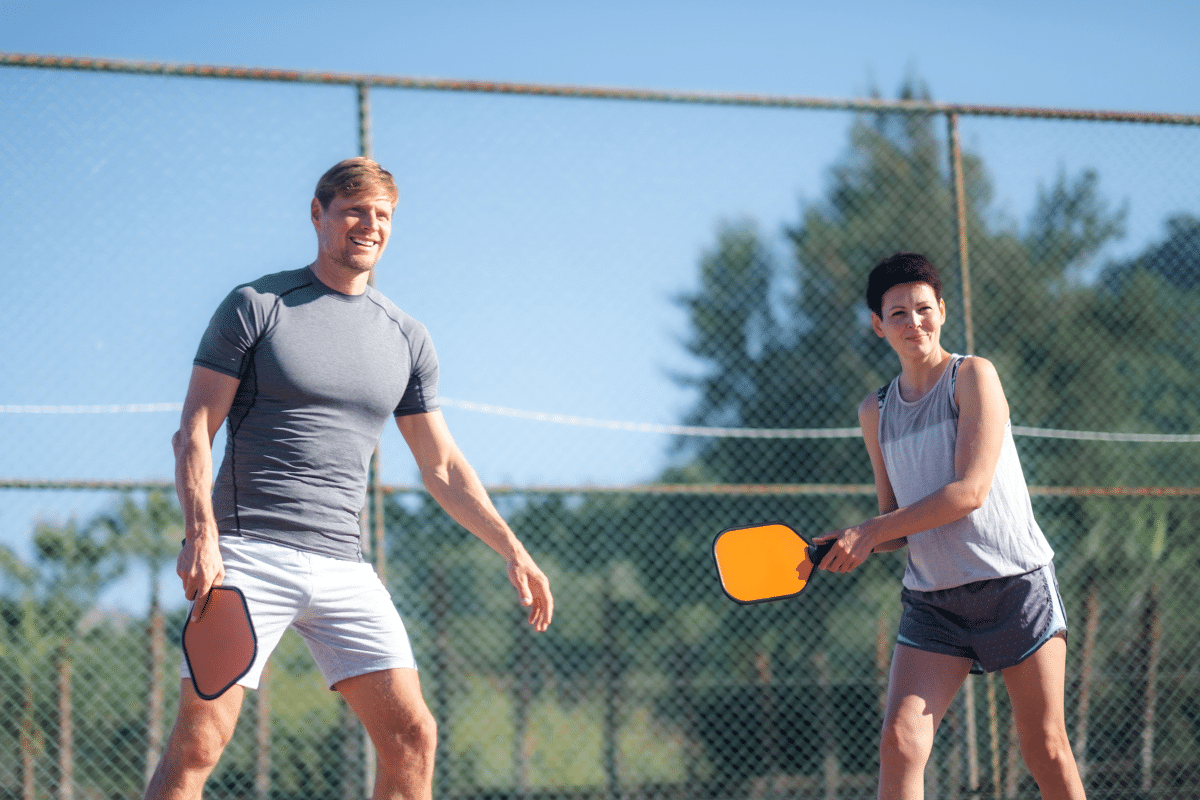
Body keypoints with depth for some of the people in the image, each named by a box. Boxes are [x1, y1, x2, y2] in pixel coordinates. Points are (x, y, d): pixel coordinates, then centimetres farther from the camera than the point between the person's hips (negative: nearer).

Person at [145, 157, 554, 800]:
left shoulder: (407, 339, 14)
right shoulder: (255, 307, 2)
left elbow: (442, 466, 20)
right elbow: (195, 432, -2)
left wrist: (512, 551, 11)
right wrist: (201, 533, -16)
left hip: (342, 568, 4)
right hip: (248, 554, -4)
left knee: (412, 735, -5)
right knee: (199, 738, -13)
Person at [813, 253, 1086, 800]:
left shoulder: (973, 377, -5)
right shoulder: (876, 412, 11)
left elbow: (970, 491, -14)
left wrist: (870, 533, -14)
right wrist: (854, 546, -6)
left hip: (1015, 584, -4)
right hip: (931, 598, 4)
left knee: (1045, 750, 0)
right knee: (900, 743, -14)